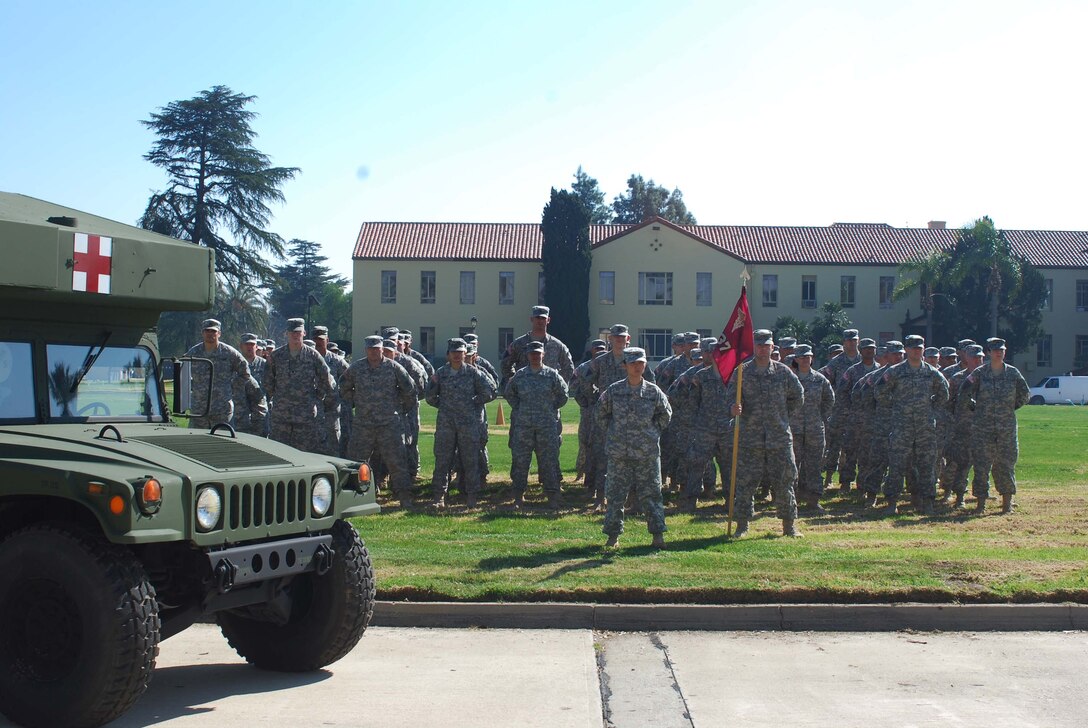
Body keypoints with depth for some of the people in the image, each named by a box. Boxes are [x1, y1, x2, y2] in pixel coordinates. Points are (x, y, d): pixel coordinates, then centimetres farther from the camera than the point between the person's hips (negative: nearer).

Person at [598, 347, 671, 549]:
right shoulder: (613, 390, 0)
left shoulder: (654, 391, 1)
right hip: (619, 453, 0)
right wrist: (610, 433, 8)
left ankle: (658, 534, 8)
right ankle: (613, 535, 14)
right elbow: (601, 413, 14)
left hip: (647, 453, 0)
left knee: (651, 493, 2)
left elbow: (665, 415, 16)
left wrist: (653, 432, 9)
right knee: (615, 495, 4)